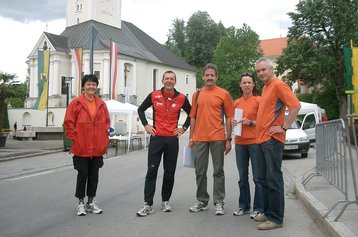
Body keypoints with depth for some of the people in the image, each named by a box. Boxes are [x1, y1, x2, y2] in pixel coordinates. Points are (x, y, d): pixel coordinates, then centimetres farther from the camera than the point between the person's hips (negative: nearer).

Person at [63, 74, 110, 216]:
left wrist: (104, 140, 5)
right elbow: (68, 123, -4)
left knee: (94, 175, 12)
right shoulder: (76, 103, -5)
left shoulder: (101, 104, 7)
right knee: (82, 175, 5)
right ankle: (81, 203, 20)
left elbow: (106, 122, 13)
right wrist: (75, 140, -8)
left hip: (98, 148, 4)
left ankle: (91, 202, 26)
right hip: (81, 148, -4)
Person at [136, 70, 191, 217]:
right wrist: (146, 125, 2)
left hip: (172, 139, 1)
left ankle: (165, 201, 22)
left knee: (169, 172, 8)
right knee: (151, 171, -3)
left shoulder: (181, 98, 0)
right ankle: (148, 205, 1)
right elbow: (141, 109, 12)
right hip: (156, 138, -1)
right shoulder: (154, 96, 0)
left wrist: (184, 128, 5)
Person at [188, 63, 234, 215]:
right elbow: (193, 117, 13)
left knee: (218, 171, 4)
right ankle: (202, 201, 22)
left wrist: (228, 139, -4)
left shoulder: (223, 94, 1)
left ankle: (219, 202, 14)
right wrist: (191, 137, 8)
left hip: (218, 138, -3)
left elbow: (229, 117, 1)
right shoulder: (197, 94, 11)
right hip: (199, 138, 3)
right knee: (200, 172, 9)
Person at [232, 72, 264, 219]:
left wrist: (251, 122, -15)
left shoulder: (258, 100, -2)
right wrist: (233, 123, 2)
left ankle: (259, 208, 6)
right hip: (240, 142, 5)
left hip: (254, 142, -5)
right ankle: (244, 206, 23)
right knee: (242, 177, 12)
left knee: (258, 177, -4)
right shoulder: (236, 102, 13)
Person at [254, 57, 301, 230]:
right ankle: (268, 212, 25)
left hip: (272, 139, -10)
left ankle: (276, 219, 1)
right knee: (263, 179, 14)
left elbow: (295, 106, -19)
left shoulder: (278, 84, -9)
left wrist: (284, 127, -18)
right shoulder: (265, 87, 18)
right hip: (261, 139, 10)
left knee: (273, 180, -6)